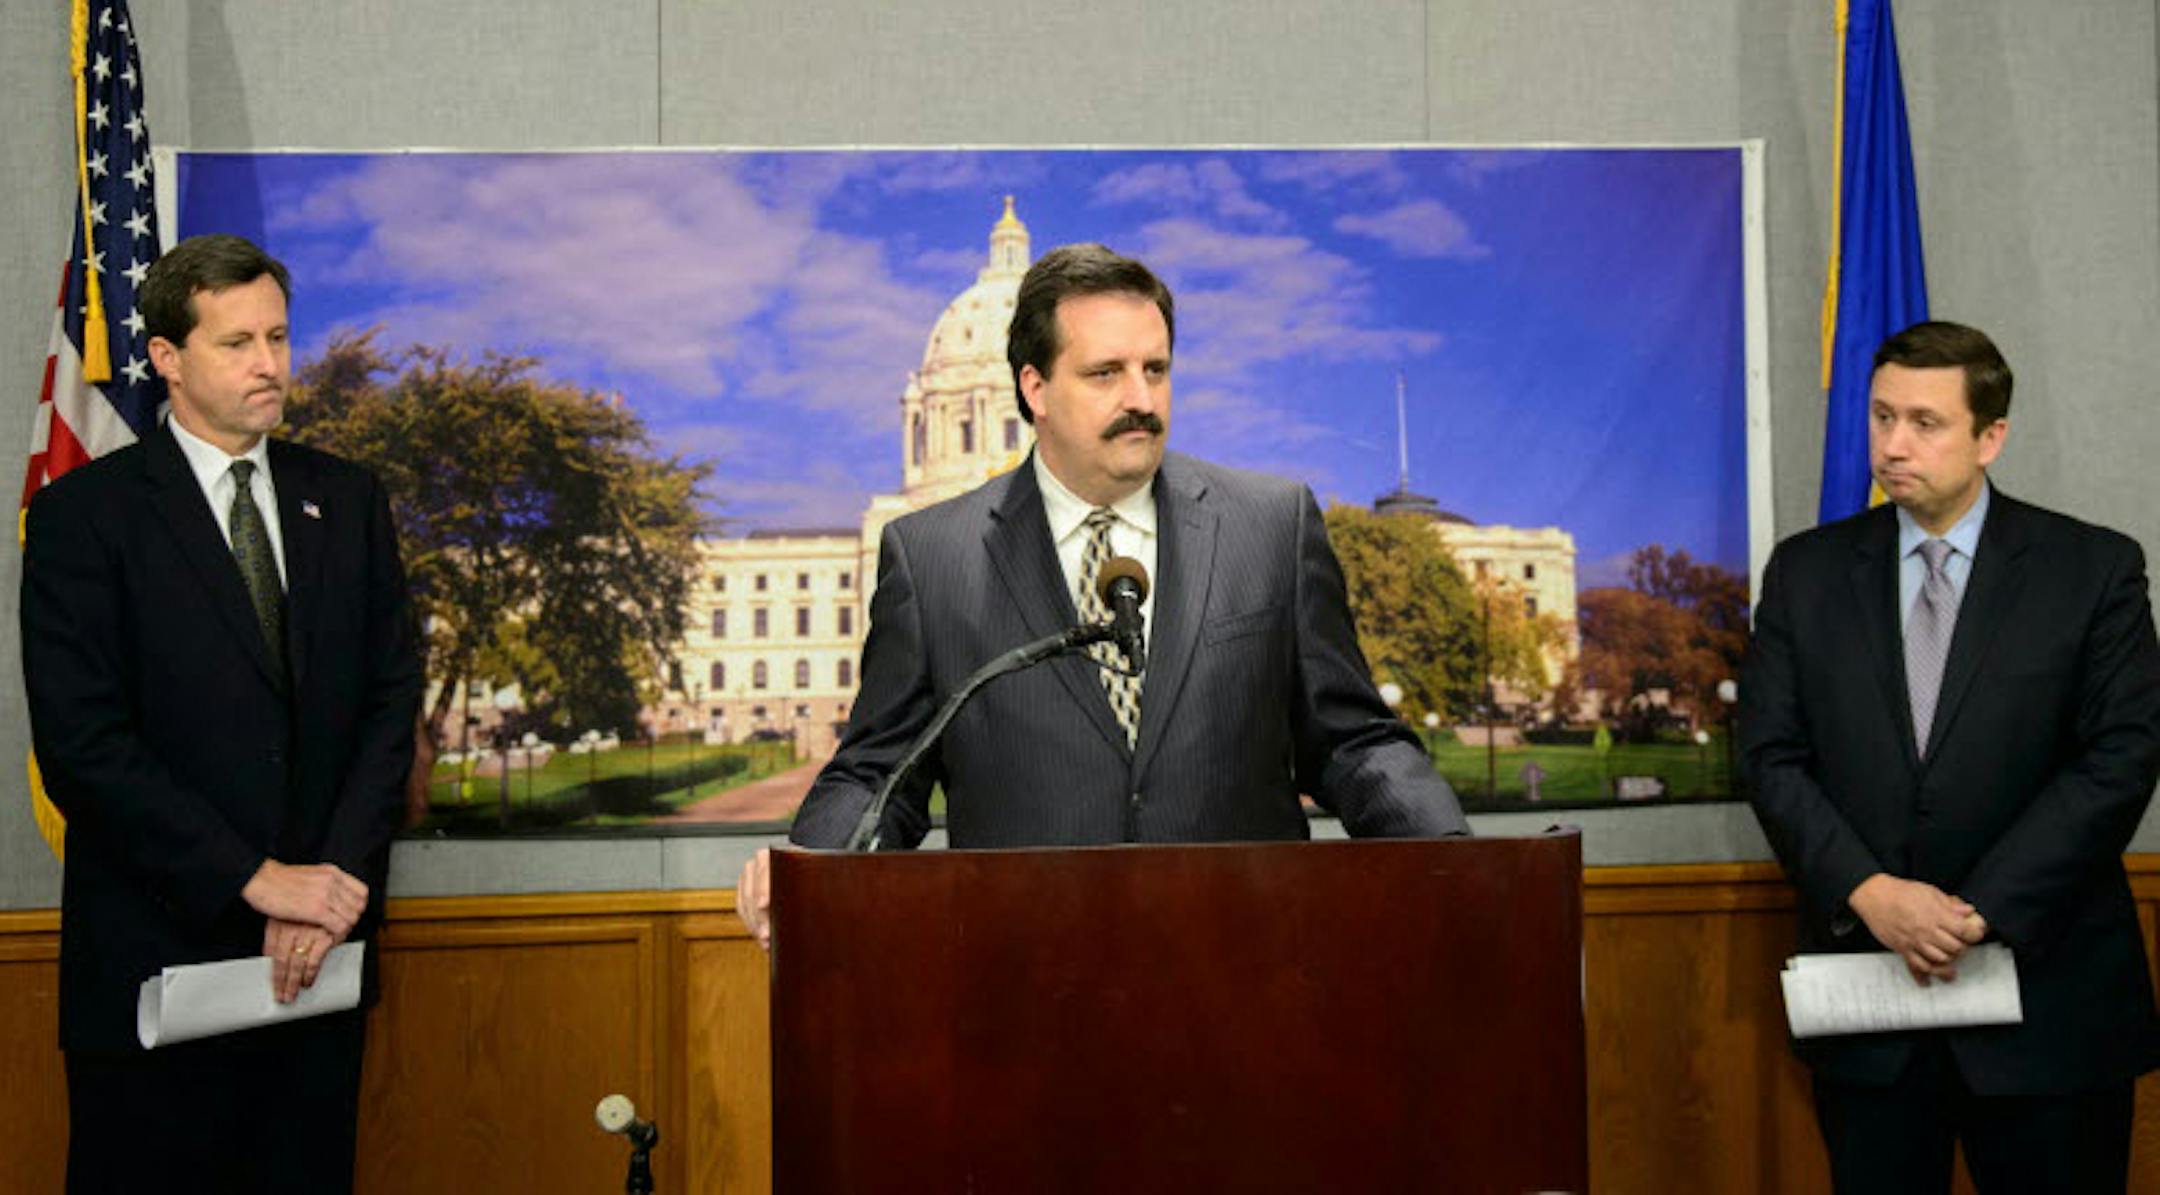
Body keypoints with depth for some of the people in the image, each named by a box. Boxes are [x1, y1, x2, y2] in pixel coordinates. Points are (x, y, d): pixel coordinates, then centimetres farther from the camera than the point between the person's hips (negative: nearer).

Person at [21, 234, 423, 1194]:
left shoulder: (347, 501, 9)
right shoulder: (84, 514, -4)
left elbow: (390, 702, 5)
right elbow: (82, 745, -12)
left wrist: (337, 880, -8)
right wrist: (254, 881, -15)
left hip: (321, 947, 4)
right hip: (158, 954, -3)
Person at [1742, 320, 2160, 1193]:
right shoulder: (1806, 572, 6)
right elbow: (1773, 755, 2)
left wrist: (1983, 912, -15)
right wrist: (1867, 892, -14)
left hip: (2047, 996, -1)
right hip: (1864, 983, 2)